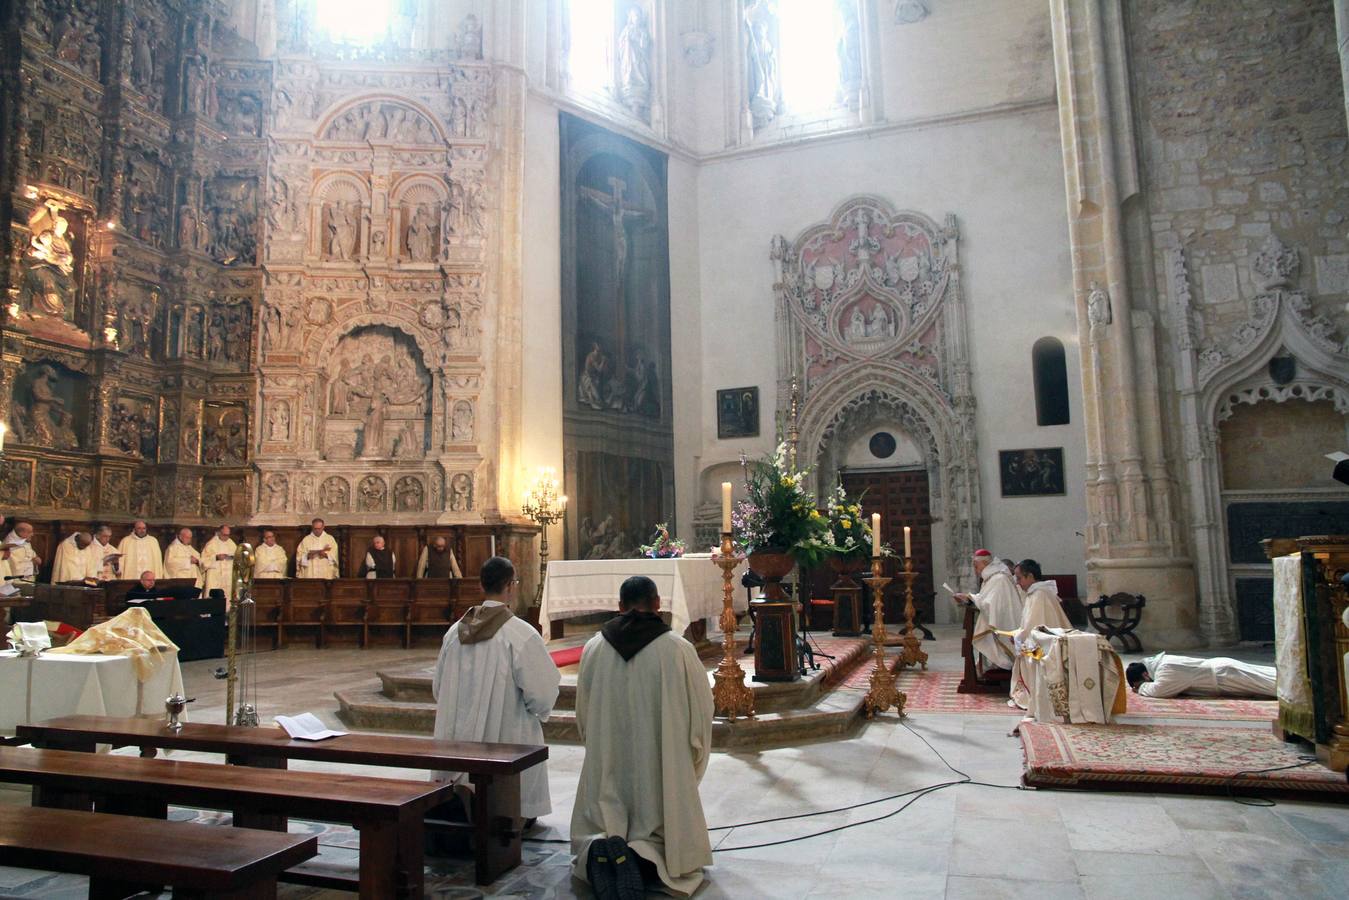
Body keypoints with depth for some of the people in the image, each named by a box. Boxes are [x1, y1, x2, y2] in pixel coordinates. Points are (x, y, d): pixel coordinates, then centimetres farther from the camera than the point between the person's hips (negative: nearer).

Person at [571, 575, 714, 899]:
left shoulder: (593, 648, -3)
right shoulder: (679, 649, -11)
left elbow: (582, 715, 8)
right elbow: (701, 711, -3)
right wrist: (690, 767, 14)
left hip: (606, 768, 2)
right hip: (662, 767, -2)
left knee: (595, 831, 19)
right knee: (668, 842, 13)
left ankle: (599, 851, -16)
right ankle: (643, 857, -20)